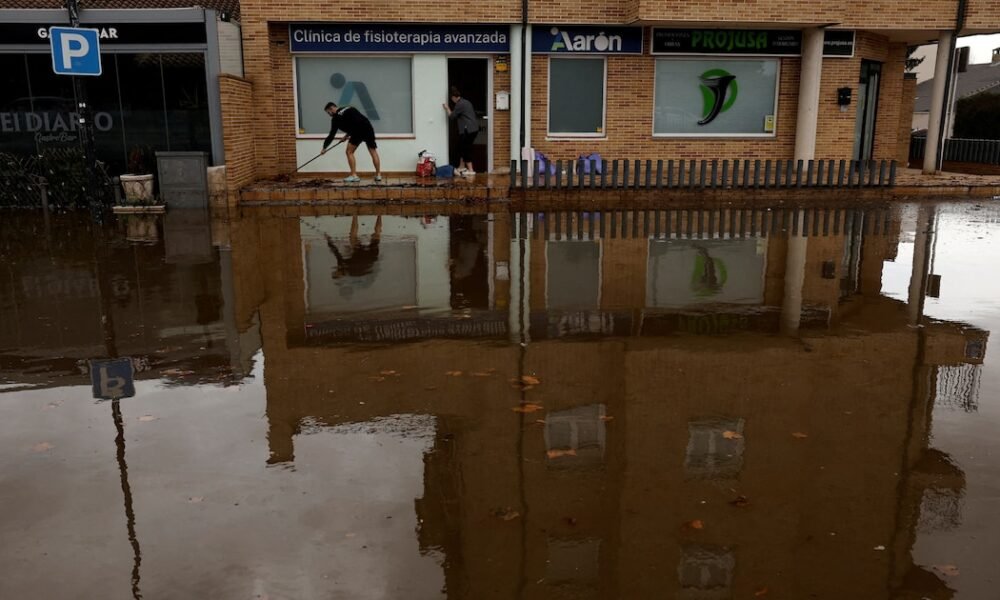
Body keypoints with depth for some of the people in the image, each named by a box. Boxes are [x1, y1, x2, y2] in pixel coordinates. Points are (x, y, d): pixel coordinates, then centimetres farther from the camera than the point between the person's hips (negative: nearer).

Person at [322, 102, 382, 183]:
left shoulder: (336, 117, 7)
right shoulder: (349, 108, 26)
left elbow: (332, 134, 9)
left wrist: (324, 147, 18)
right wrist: (347, 134, 29)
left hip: (358, 131, -6)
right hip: (368, 128, 6)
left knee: (349, 152, 5)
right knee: (373, 152, 13)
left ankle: (354, 175, -1)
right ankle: (378, 175, 14)